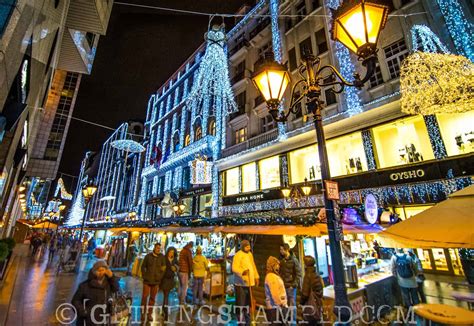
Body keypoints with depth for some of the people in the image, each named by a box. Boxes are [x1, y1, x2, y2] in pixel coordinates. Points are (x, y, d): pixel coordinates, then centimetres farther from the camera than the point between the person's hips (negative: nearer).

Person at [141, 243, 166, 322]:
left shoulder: (162, 257, -3)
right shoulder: (148, 256, -2)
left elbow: (164, 268, 0)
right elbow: (143, 266, 5)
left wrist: (160, 278, -6)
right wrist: (144, 276, -3)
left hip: (156, 281, 1)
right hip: (147, 280, 0)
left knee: (153, 298, 9)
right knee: (145, 296, 2)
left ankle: (149, 314, 24)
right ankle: (143, 313, 20)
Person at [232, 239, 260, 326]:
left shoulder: (250, 254, 9)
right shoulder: (238, 255, -17)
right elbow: (234, 268, -26)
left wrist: (256, 276, 15)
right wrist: (243, 271, -40)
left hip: (249, 282, 8)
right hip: (241, 283, -8)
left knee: (247, 302, 19)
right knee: (240, 302, -1)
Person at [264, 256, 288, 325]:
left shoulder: (274, 276, 16)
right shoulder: (271, 276, -17)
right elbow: (274, 293, -22)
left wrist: (283, 304, 17)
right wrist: (280, 304, -15)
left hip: (277, 306, 10)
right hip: (275, 307, -10)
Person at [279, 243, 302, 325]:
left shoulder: (294, 260, -10)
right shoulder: (282, 261, 5)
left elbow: (298, 274, -10)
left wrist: (294, 285, -14)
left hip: (291, 286, -5)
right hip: (283, 286, 5)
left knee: (292, 304, 6)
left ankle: (293, 321, 20)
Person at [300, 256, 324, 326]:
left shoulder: (308, 276, -20)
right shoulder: (317, 276, 4)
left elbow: (305, 292, -17)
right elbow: (320, 291, 13)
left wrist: (301, 301, -1)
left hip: (310, 304, -8)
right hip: (318, 303, 8)